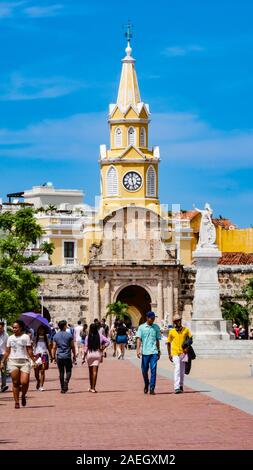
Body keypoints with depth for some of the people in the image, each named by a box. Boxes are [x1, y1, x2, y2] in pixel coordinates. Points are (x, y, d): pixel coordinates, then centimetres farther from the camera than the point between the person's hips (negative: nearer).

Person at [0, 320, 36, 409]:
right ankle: (16, 402, 4)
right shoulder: (10, 338, 12)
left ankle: (23, 396, 16)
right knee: (15, 383, -2)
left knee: (24, 382, -13)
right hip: (13, 361, 2)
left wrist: (33, 360, -7)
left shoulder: (26, 337, 4)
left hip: (24, 361, -2)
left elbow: (29, 350, 3)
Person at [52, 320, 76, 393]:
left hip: (59, 357, 2)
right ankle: (66, 382, -18)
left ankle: (62, 388, 7)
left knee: (61, 372, 7)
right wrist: (74, 355, 9)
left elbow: (54, 347, 2)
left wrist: (53, 356, 9)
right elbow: (72, 347, 0)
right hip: (67, 356, -2)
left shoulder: (56, 336, 3)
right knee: (68, 371, 9)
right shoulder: (69, 335, -4)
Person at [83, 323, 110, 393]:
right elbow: (108, 341, -7)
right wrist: (103, 348, 2)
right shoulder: (100, 336, -1)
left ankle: (91, 387, 24)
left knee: (90, 371, 14)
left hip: (89, 354, 0)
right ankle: (93, 388, -9)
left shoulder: (87, 337, -5)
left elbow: (86, 348, -5)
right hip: (97, 354, 0)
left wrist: (84, 357, 1)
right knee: (95, 371, -2)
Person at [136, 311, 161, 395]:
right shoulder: (141, 327, 3)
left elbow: (158, 340, 15)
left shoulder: (156, 327, 9)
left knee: (153, 370, -9)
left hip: (154, 352, 0)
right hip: (145, 352, 0)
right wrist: (138, 349, -15)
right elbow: (139, 339, -4)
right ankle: (146, 384, 32)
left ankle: (152, 388, -8)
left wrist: (159, 351, 16)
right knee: (144, 370, 8)